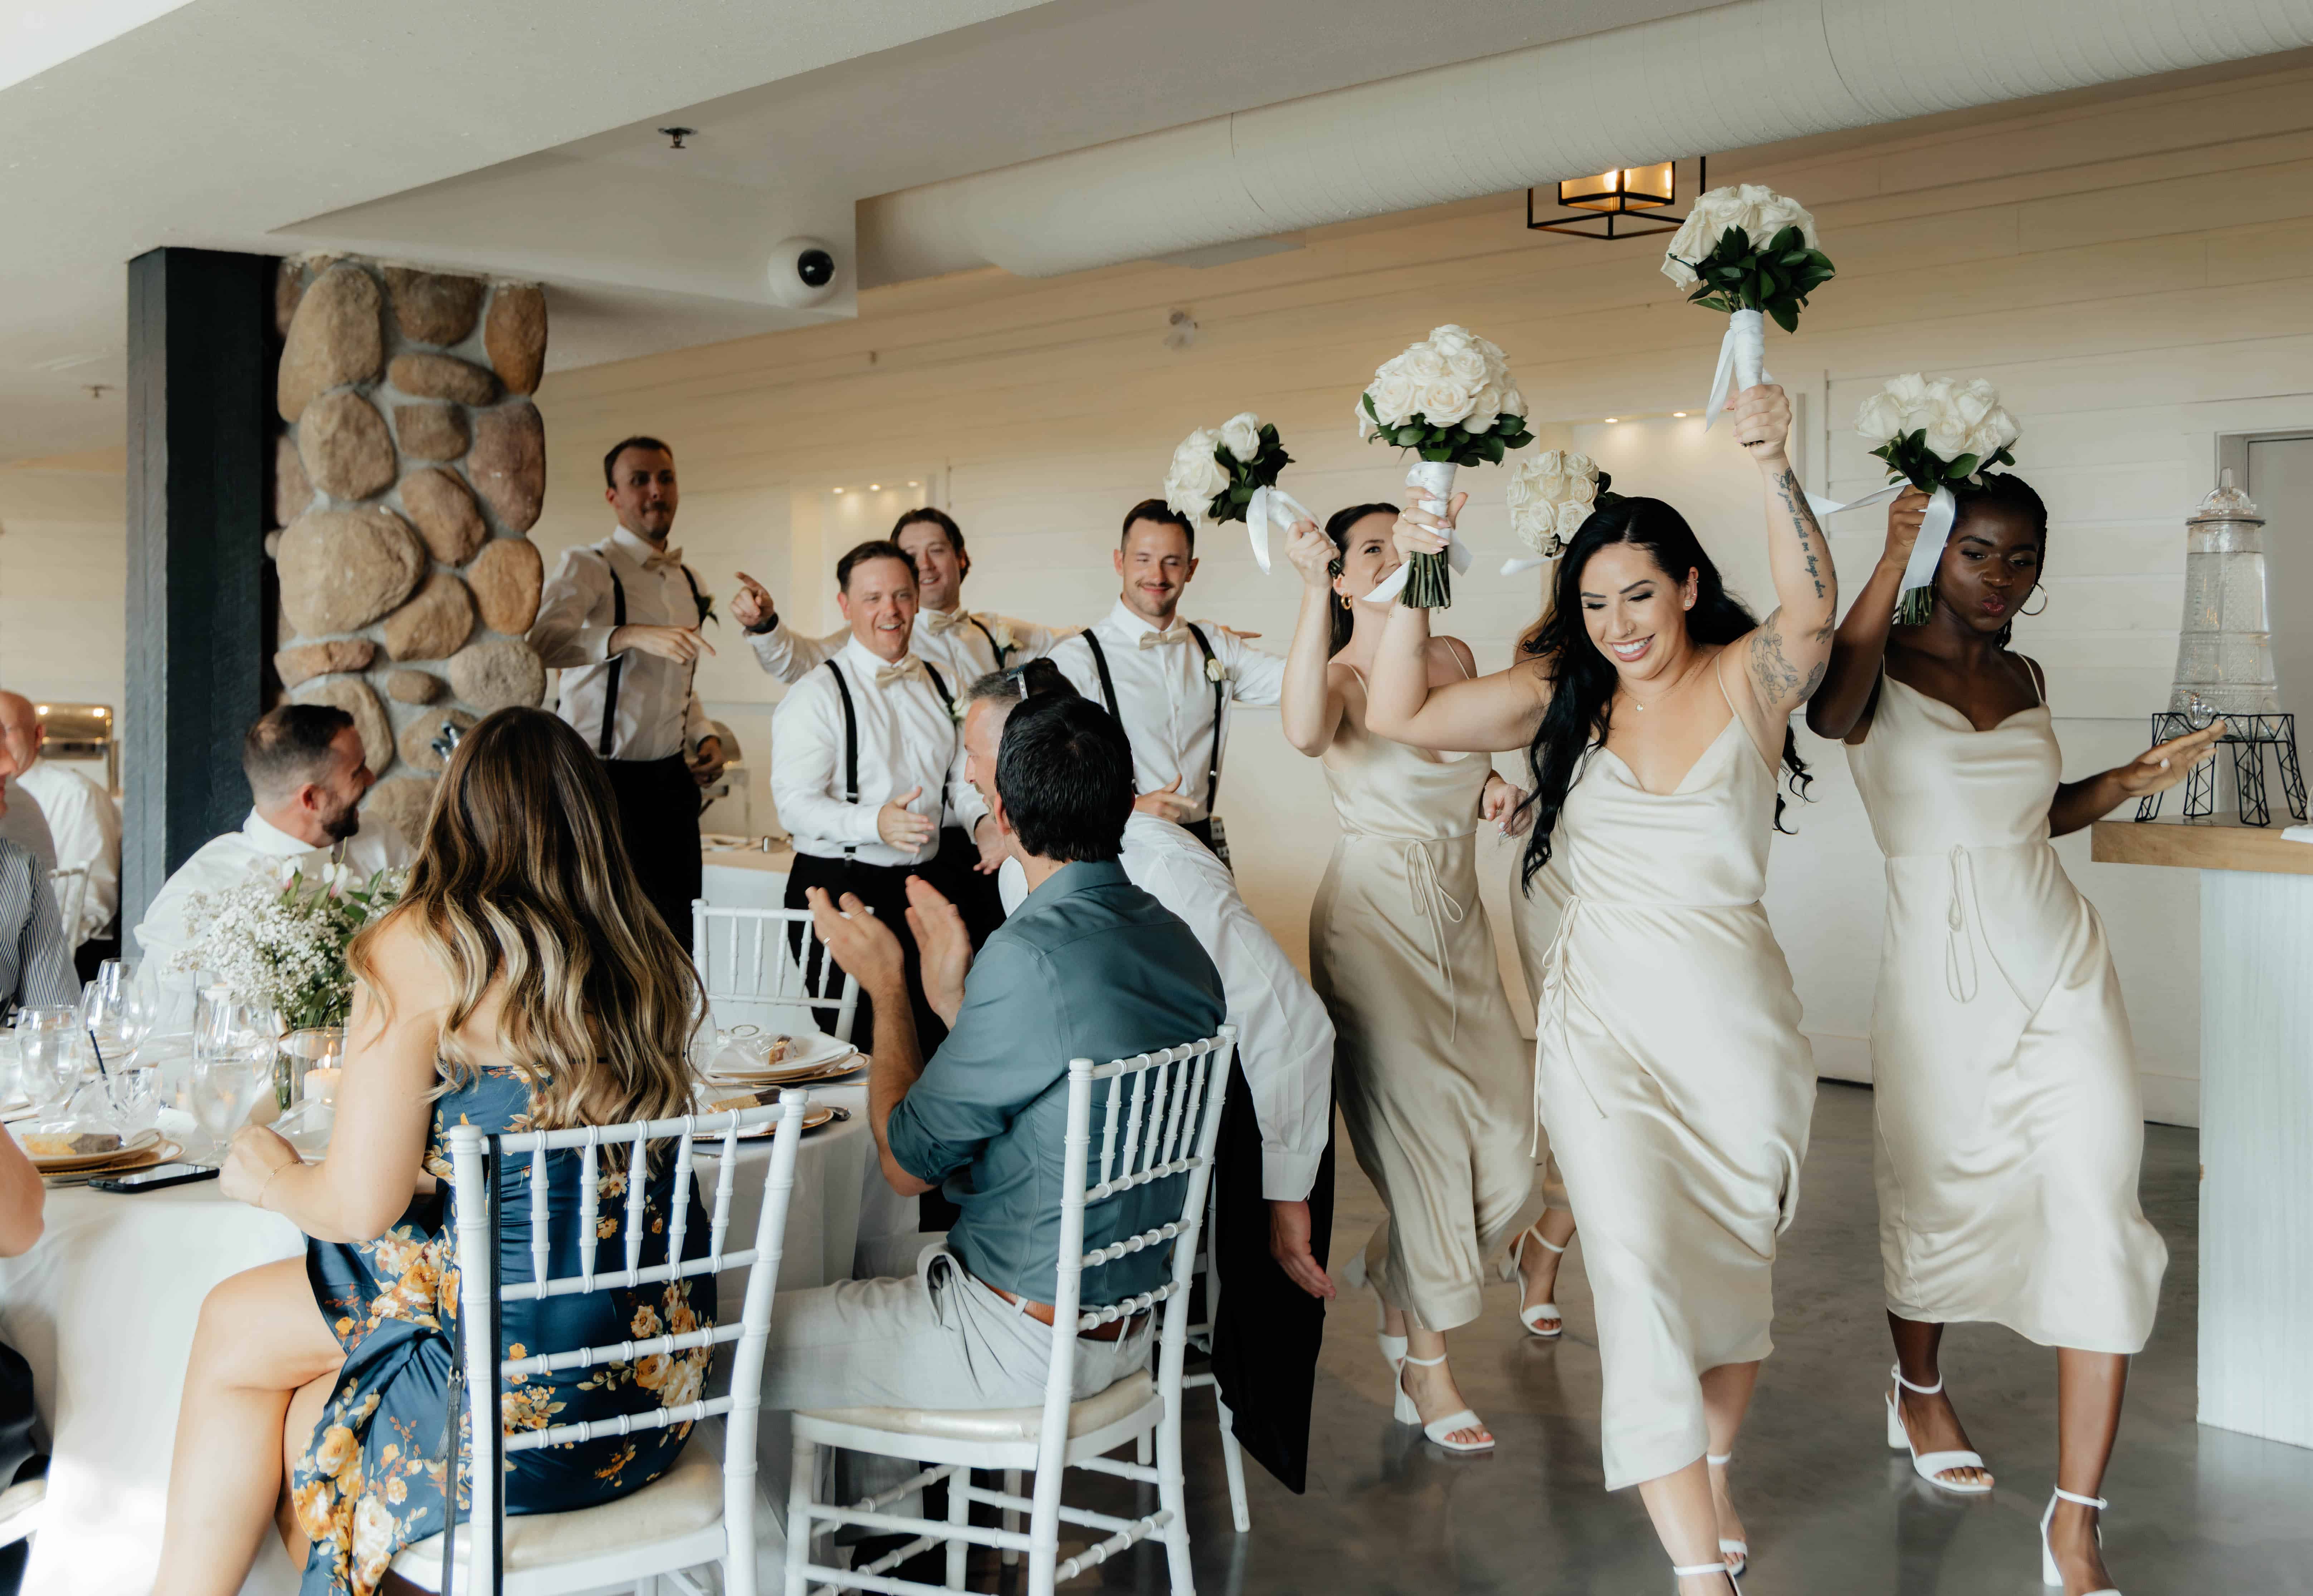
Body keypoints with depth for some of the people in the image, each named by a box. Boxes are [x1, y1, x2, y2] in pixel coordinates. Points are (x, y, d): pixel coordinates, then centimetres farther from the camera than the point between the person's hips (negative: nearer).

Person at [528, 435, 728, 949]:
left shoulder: (687, 581, 15)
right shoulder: (588, 567, -8)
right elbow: (543, 640, -28)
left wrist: (706, 737, 10)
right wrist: (633, 635, -40)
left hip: (673, 780, 7)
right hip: (607, 782, -6)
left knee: (679, 930, 7)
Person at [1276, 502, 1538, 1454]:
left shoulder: (1456, 658, 10)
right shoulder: (1341, 674, -8)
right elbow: (1305, 732, -35)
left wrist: (1494, 787, 5)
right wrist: (1312, 588, -34)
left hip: (1460, 919, 6)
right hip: (1375, 919, -6)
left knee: (1509, 1143, 2)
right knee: (1421, 1134, -4)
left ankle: (1388, 1266, 32)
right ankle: (1425, 1367, 13)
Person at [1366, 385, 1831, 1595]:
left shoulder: (1747, 679, -4)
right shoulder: (1561, 694, 1)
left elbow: (1811, 612, -26)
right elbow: (1398, 715, -4)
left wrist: (1774, 466, -39)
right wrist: (1411, 580, -15)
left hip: (1736, 1021, 0)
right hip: (1602, 1020, 0)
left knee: (1731, 1264, 16)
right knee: (1638, 1265, -10)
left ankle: (1712, 1479, 42)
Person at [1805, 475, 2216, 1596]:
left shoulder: (2026, 679, 12)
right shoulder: (1881, 666, -6)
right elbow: (1829, 712, -31)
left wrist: (2129, 782, 9)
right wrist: (1892, 561, -39)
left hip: (2064, 966, 4)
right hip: (1943, 978, -4)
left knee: (2099, 1221, -5)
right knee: (1942, 1203, 11)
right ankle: (1919, 1391, 43)